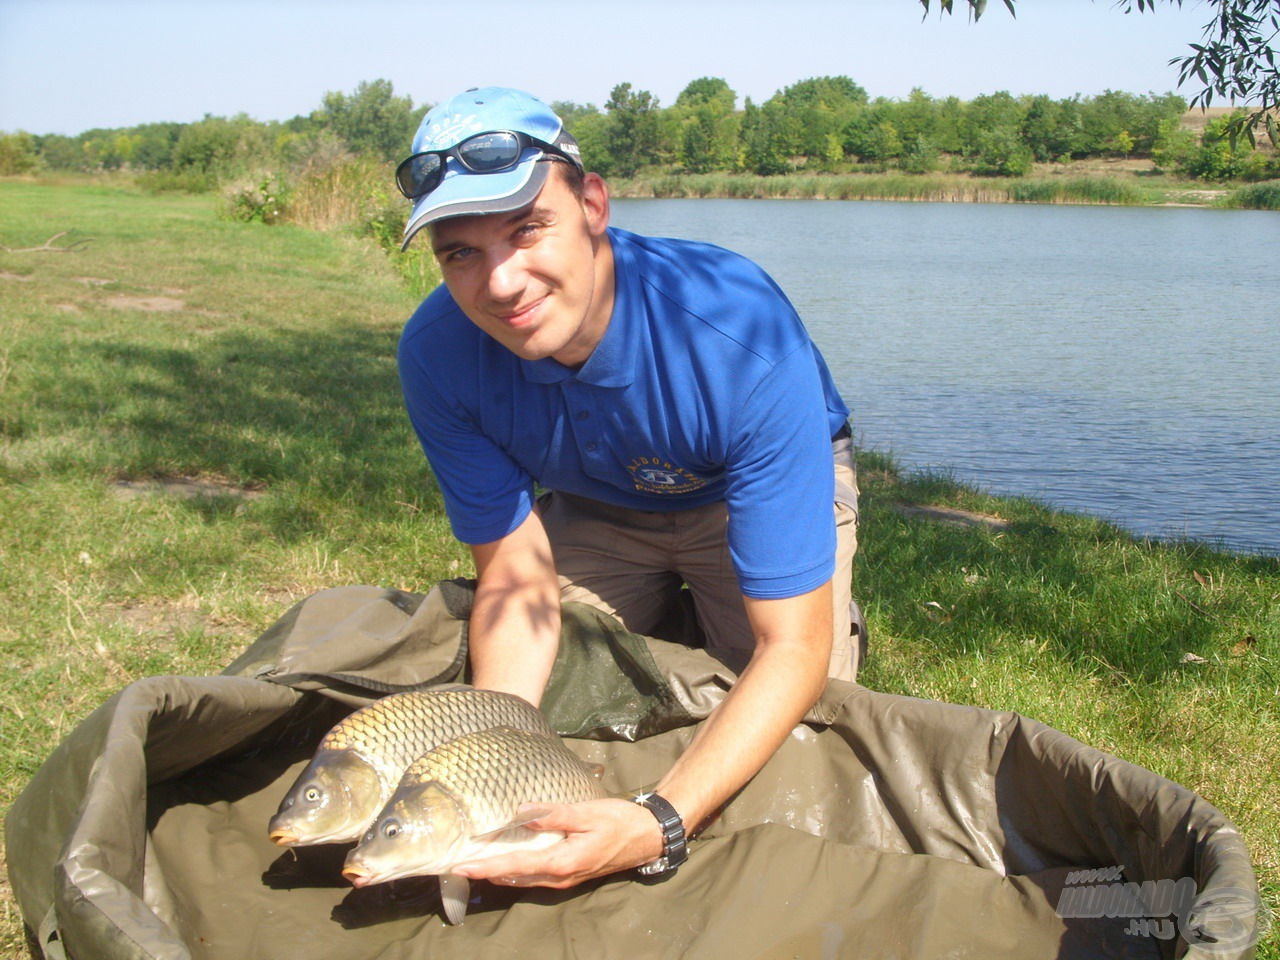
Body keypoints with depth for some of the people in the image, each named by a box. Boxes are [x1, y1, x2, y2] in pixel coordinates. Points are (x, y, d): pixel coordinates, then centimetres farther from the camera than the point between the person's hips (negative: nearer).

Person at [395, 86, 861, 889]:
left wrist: (657, 829, -55)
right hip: (593, 505, 3)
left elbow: (793, 649, -41)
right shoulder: (439, 353, -30)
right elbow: (517, 572, -20)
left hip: (765, 489, -3)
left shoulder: (740, 335, -42)